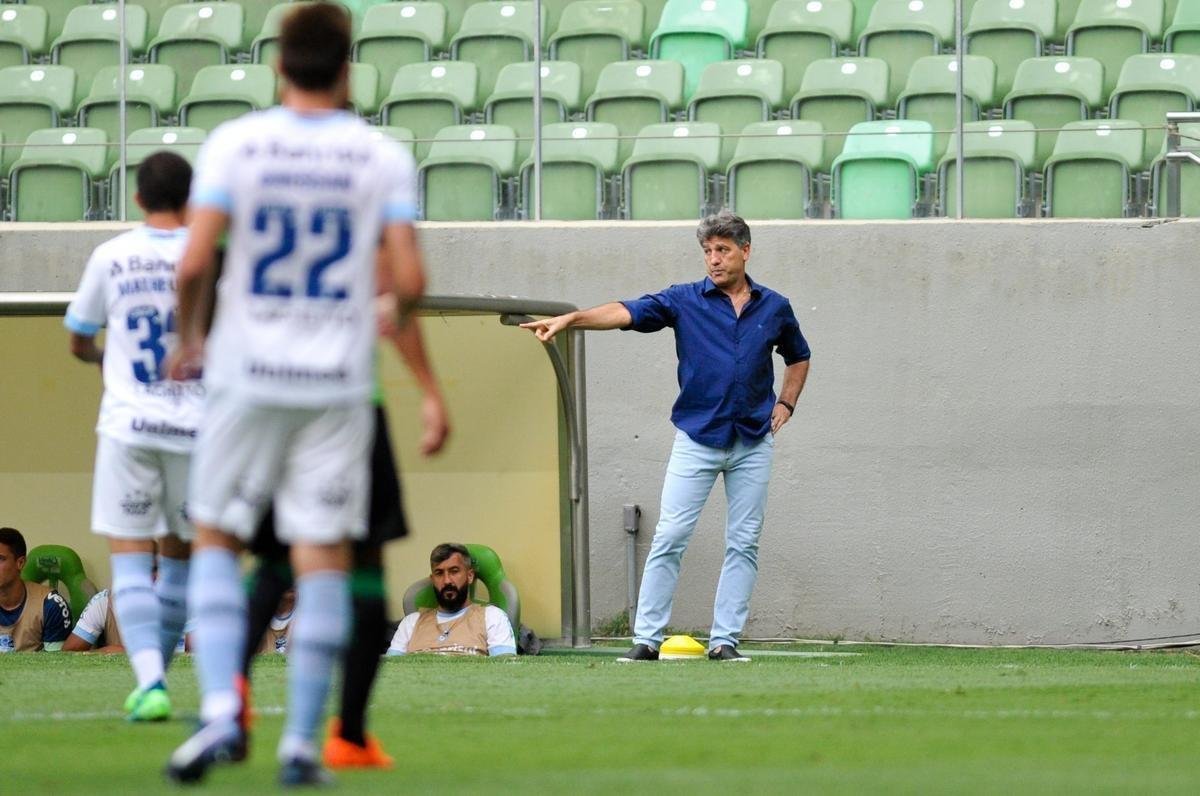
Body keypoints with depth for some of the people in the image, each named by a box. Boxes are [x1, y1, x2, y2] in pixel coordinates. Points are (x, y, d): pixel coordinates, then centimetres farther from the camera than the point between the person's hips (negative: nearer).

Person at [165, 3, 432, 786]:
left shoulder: (234, 143, -4)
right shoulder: (383, 156, -2)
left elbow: (195, 262, -11)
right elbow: (410, 279, -7)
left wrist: (187, 338, 8)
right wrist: (396, 321, 16)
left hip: (246, 372, 0)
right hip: (339, 383, 0)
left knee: (216, 540, 11)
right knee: (324, 558, 4)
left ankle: (221, 710, -6)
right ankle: (302, 743, 2)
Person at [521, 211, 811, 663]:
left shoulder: (774, 308, 7)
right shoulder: (684, 300, -1)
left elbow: (798, 357, 24)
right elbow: (626, 313, -15)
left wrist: (786, 404, 9)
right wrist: (571, 319, -30)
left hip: (753, 441, 2)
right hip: (697, 438, -2)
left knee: (744, 544, 1)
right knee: (669, 538, -8)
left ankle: (724, 639, 7)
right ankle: (647, 639, -5)